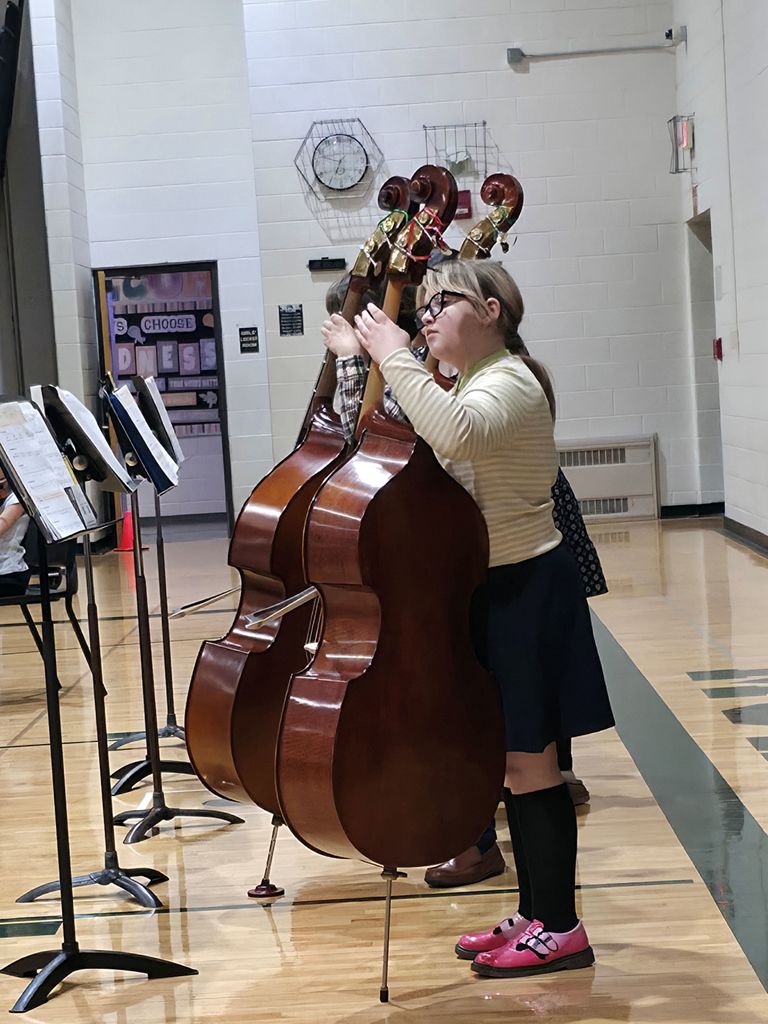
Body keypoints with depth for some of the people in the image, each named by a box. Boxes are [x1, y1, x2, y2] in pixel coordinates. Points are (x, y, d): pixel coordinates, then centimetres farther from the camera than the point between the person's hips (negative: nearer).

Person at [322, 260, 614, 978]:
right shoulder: (471, 390, 17)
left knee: (526, 759, -5)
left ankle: (558, 927, 5)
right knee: (516, 760, 13)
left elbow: (454, 434, -38)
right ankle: (536, 914, 23)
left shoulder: (508, 382, -16)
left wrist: (394, 355, -28)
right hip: (495, 591, 10)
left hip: (526, 593, -10)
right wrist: (363, 360, 12)